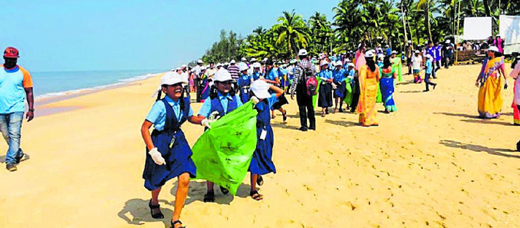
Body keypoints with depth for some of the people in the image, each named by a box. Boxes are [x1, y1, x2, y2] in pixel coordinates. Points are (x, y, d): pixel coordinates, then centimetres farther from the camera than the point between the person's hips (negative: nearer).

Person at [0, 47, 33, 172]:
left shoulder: (23, 73, 0)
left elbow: (29, 92, 2)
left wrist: (31, 109, -4)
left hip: (16, 109, -3)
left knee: (14, 135, -10)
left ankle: (10, 161, -7)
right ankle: (19, 154, 30)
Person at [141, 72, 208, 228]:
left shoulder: (184, 102, -3)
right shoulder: (160, 105, -21)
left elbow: (190, 117, 19)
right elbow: (144, 128, -21)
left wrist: (202, 121, -1)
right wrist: (152, 151, -27)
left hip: (178, 141, 4)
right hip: (161, 143, -4)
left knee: (185, 179, -11)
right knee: (158, 180, 14)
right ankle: (154, 203, 52)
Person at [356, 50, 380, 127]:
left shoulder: (364, 67, -17)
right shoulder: (376, 67, -2)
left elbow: (362, 78, -19)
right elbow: (378, 77, 9)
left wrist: (362, 89, -13)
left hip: (367, 87, -5)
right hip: (374, 87, 5)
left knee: (366, 104, 5)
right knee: (372, 104, 16)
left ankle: (366, 122, 8)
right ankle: (374, 121, 20)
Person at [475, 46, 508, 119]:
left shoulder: (499, 60, 0)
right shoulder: (486, 61, 15)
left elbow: (503, 70, -8)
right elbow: (482, 72, 18)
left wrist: (505, 80, -18)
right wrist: (477, 80, 17)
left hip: (495, 81, -4)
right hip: (486, 81, 5)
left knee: (494, 97, -1)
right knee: (483, 96, 0)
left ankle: (494, 113, 7)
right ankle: (484, 112, 10)